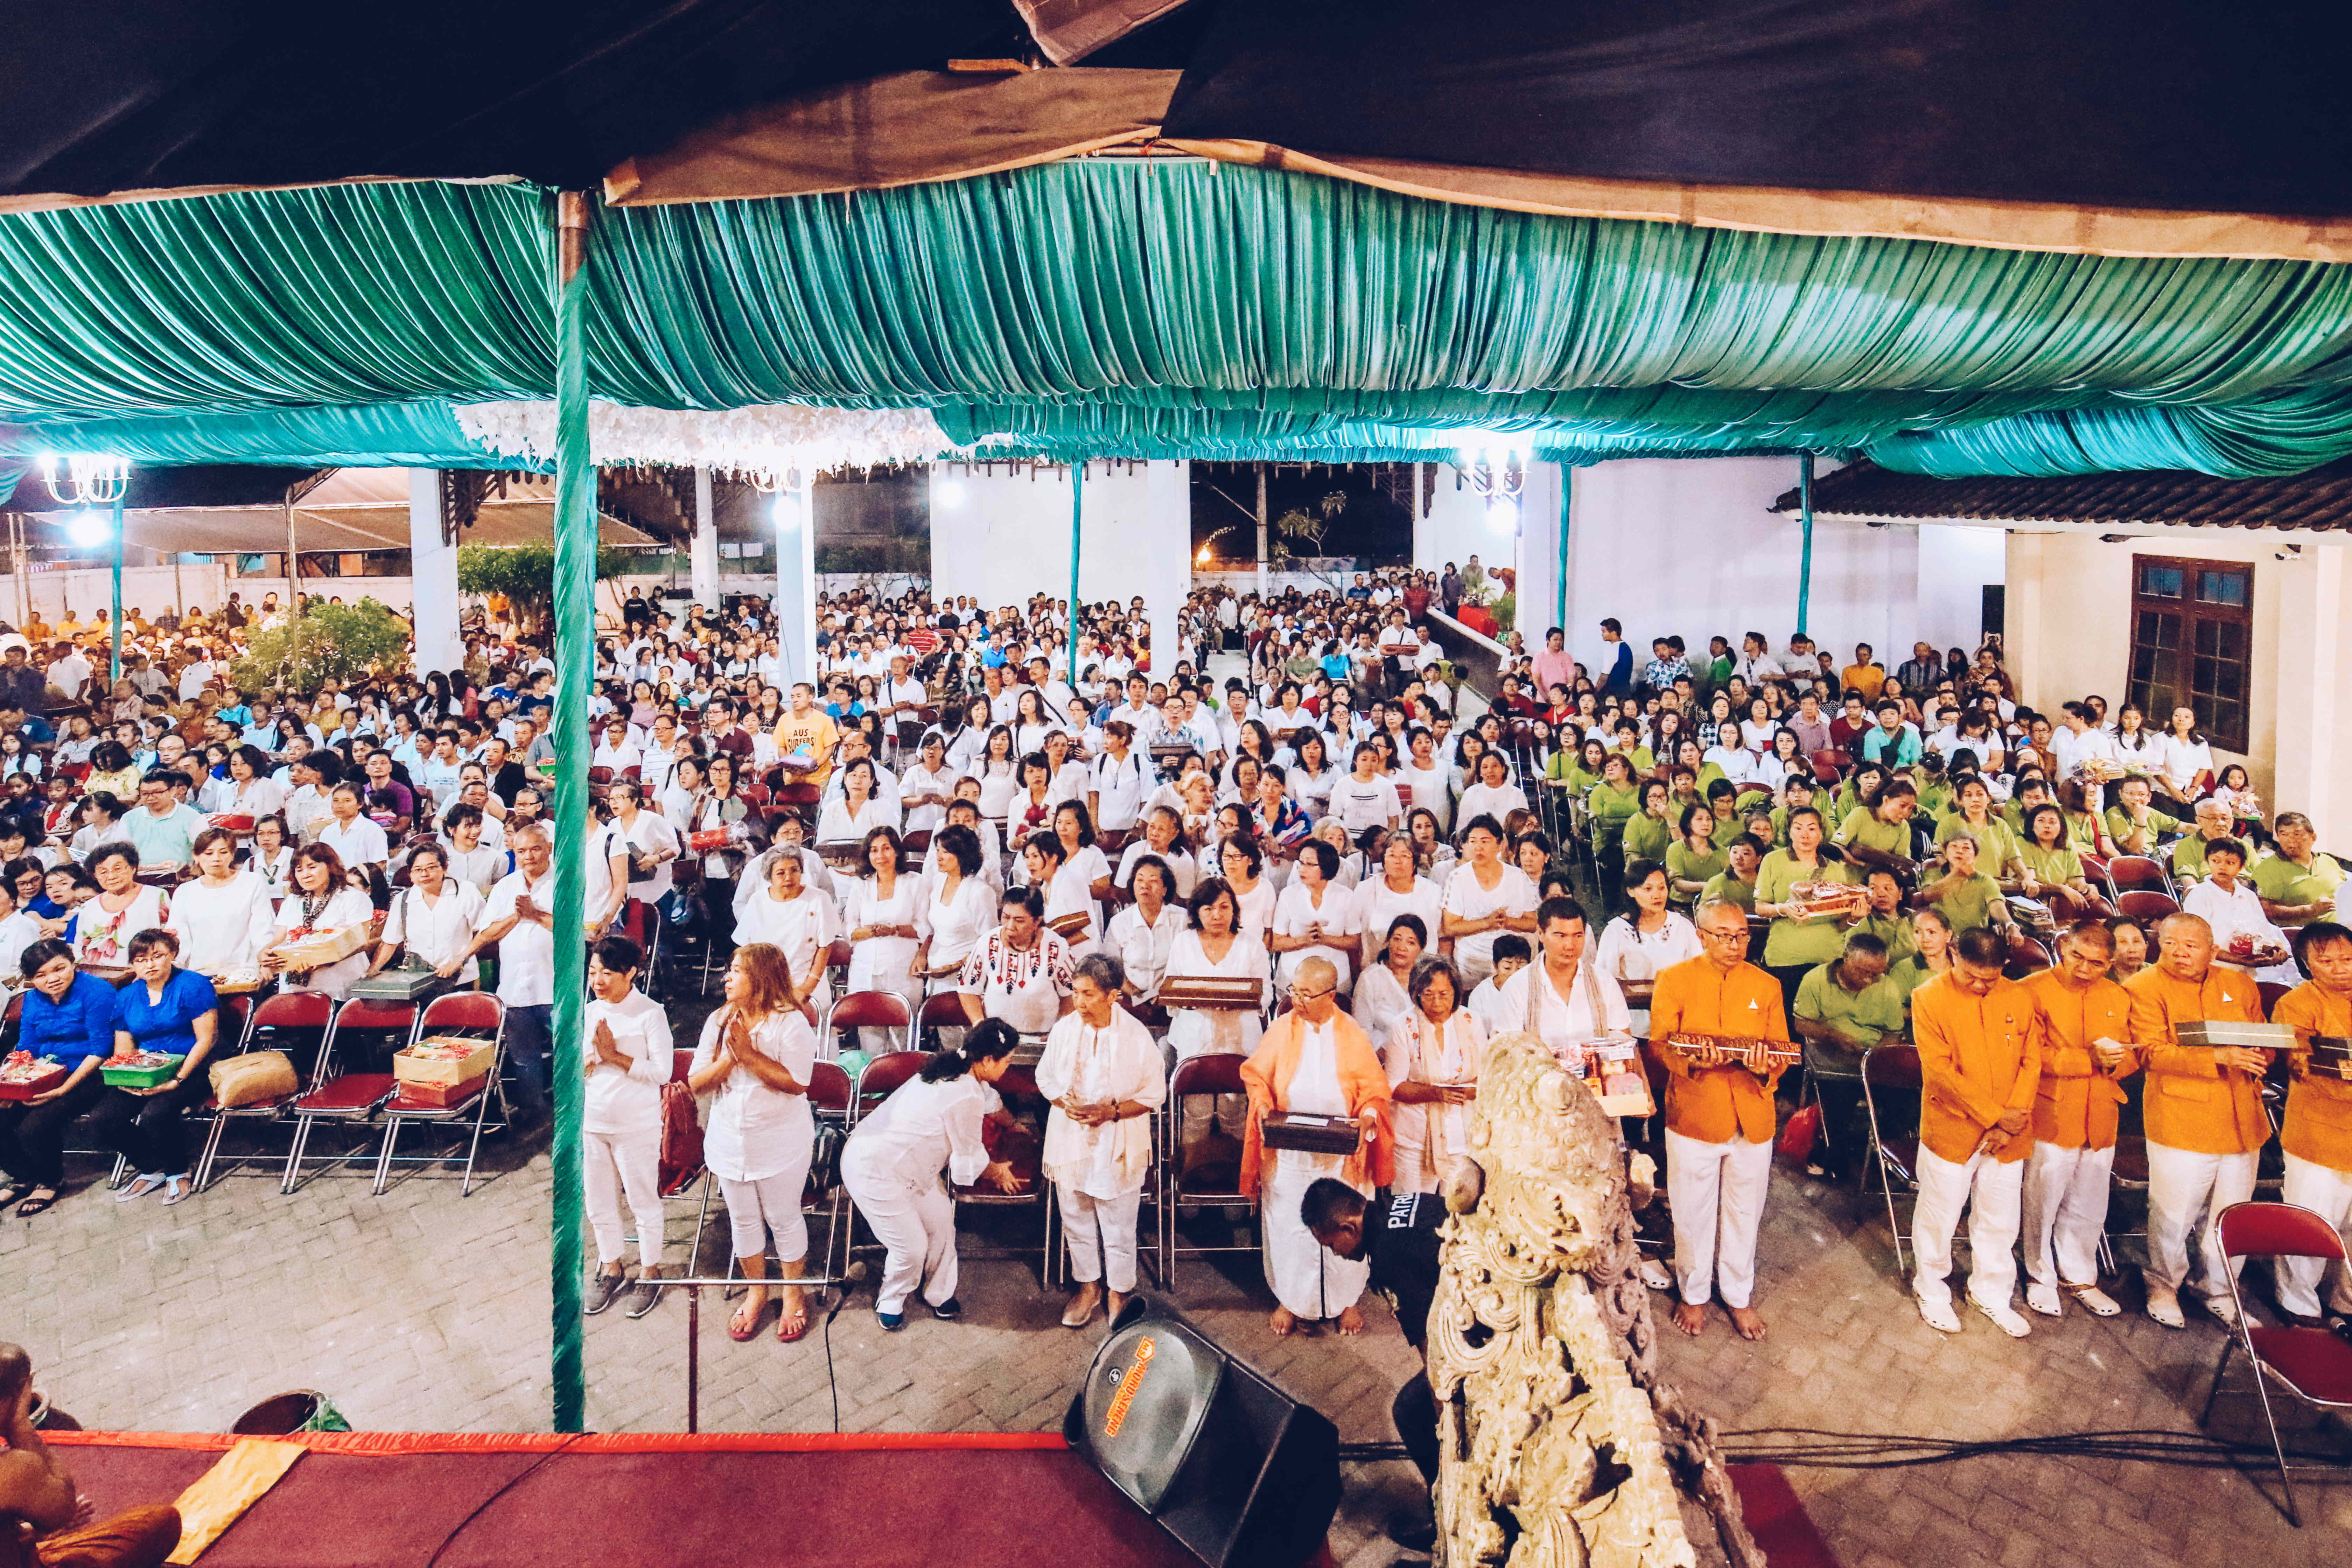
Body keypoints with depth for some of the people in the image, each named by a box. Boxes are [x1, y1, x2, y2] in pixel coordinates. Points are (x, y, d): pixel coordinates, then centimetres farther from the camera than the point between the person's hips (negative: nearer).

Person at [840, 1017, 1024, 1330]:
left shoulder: (953, 1068, 1)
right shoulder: (965, 1098, -27)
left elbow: (989, 1099, 25)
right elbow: (970, 1162, -11)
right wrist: (997, 1173, 10)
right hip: (873, 1171, -10)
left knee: (940, 1217, 12)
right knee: (912, 1246, 0)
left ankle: (940, 1294, 29)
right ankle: (890, 1303, 28)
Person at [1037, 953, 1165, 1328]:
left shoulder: (1136, 1036, -14)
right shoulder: (1064, 1029, -7)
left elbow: (1154, 1093, -7)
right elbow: (1045, 1077, 5)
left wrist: (1112, 1112, -20)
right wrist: (1067, 1105, -14)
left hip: (1118, 1146, -3)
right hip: (1070, 1140, 3)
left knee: (1119, 1225, 9)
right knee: (1076, 1220, 16)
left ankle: (1120, 1291, 31)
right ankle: (1087, 1286, 37)